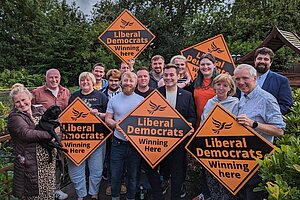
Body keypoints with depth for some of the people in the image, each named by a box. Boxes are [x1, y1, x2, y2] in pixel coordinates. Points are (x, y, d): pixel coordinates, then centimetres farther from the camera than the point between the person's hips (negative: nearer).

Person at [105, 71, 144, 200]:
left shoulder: (142, 100, 0)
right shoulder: (113, 100, 3)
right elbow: (107, 119, 4)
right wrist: (115, 124, -16)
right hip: (118, 142, 1)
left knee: (133, 175, 13)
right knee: (115, 174, 9)